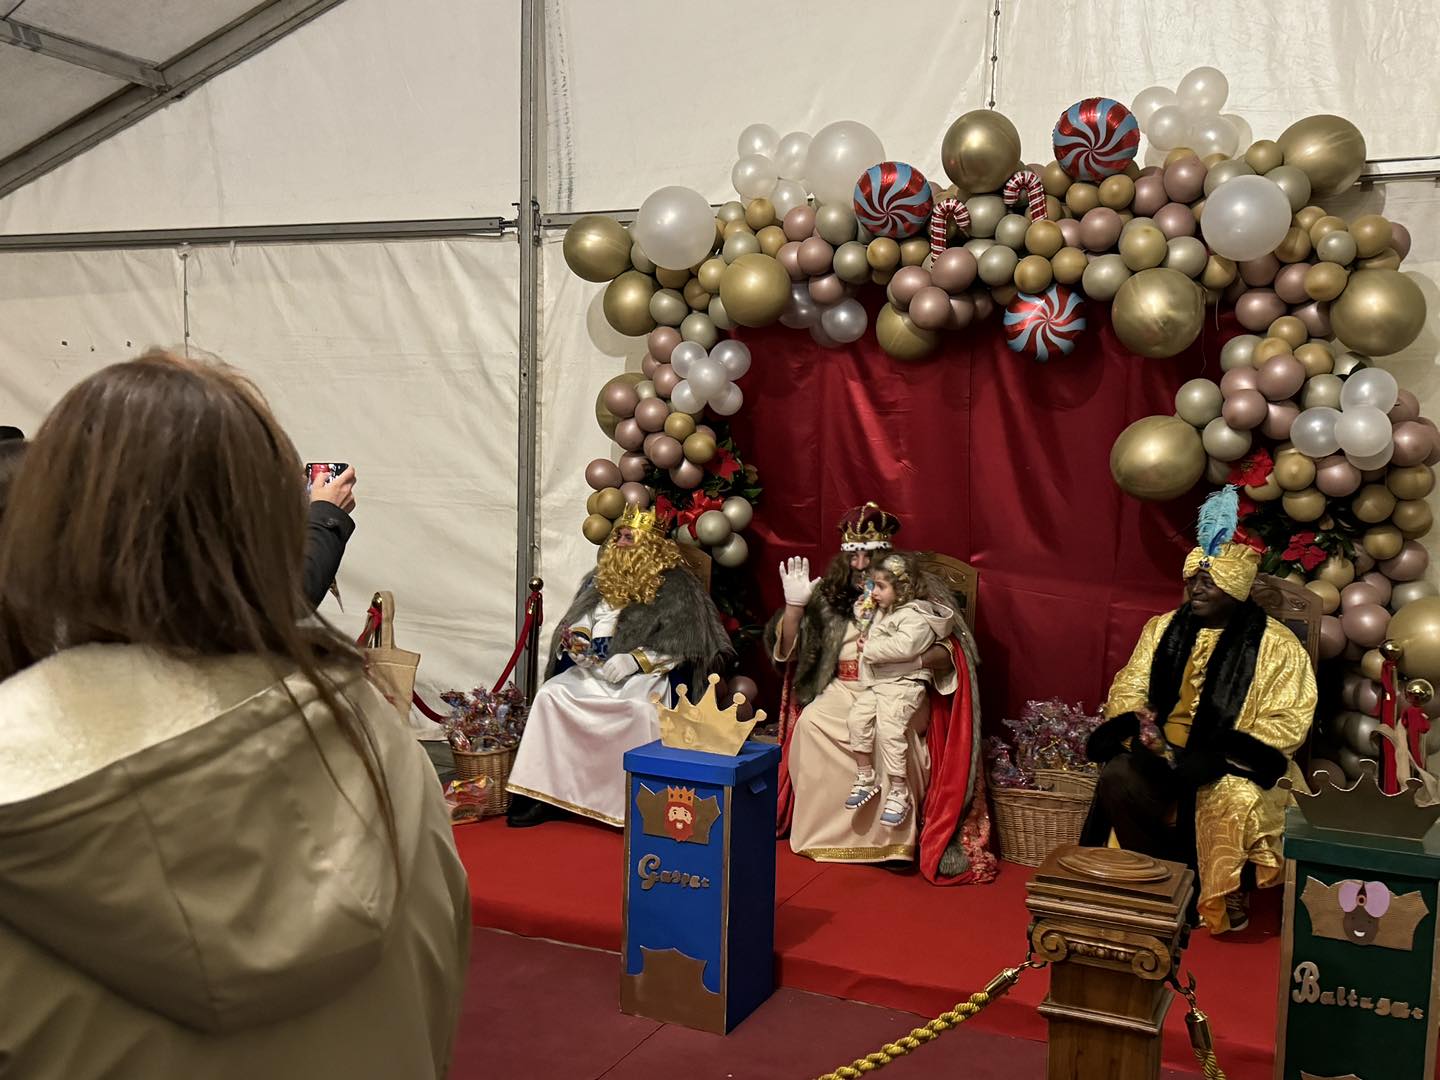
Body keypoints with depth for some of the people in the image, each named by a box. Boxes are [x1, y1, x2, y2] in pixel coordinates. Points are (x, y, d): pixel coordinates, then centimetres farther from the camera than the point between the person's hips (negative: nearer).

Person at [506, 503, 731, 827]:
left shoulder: (675, 586, -2)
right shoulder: (600, 579, 16)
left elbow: (678, 645, -8)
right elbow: (577, 623, 22)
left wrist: (635, 659, -19)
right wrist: (577, 641, -1)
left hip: (644, 674, -5)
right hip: (593, 669, 5)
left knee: (640, 708, -37)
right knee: (550, 694, -19)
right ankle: (545, 794, -15)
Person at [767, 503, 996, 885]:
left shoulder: (917, 591, 1)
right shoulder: (829, 596, 9)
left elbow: (950, 652, -9)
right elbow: (788, 651, 6)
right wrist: (794, 604, -9)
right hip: (843, 692, 3)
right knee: (810, 723, -26)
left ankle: (891, 837, -16)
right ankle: (823, 829, -12)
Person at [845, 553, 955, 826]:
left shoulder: (915, 616, -11)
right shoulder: (881, 612, 19)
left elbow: (903, 647, -28)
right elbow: (871, 634, 38)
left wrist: (870, 649, -17)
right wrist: (863, 618, 18)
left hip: (904, 683, -9)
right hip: (874, 682, 9)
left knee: (889, 729, -22)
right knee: (858, 717, -12)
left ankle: (899, 793, -14)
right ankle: (865, 778, 1)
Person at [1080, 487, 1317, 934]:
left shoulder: (1276, 646, -5)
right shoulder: (1163, 628, 8)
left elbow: (1288, 722, -10)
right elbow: (1130, 688, 9)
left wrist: (1220, 755, -21)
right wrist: (1129, 727, -16)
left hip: (1234, 761, -3)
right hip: (1163, 750, 4)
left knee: (1232, 801, -36)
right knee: (1118, 777, -27)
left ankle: (1224, 893, -8)